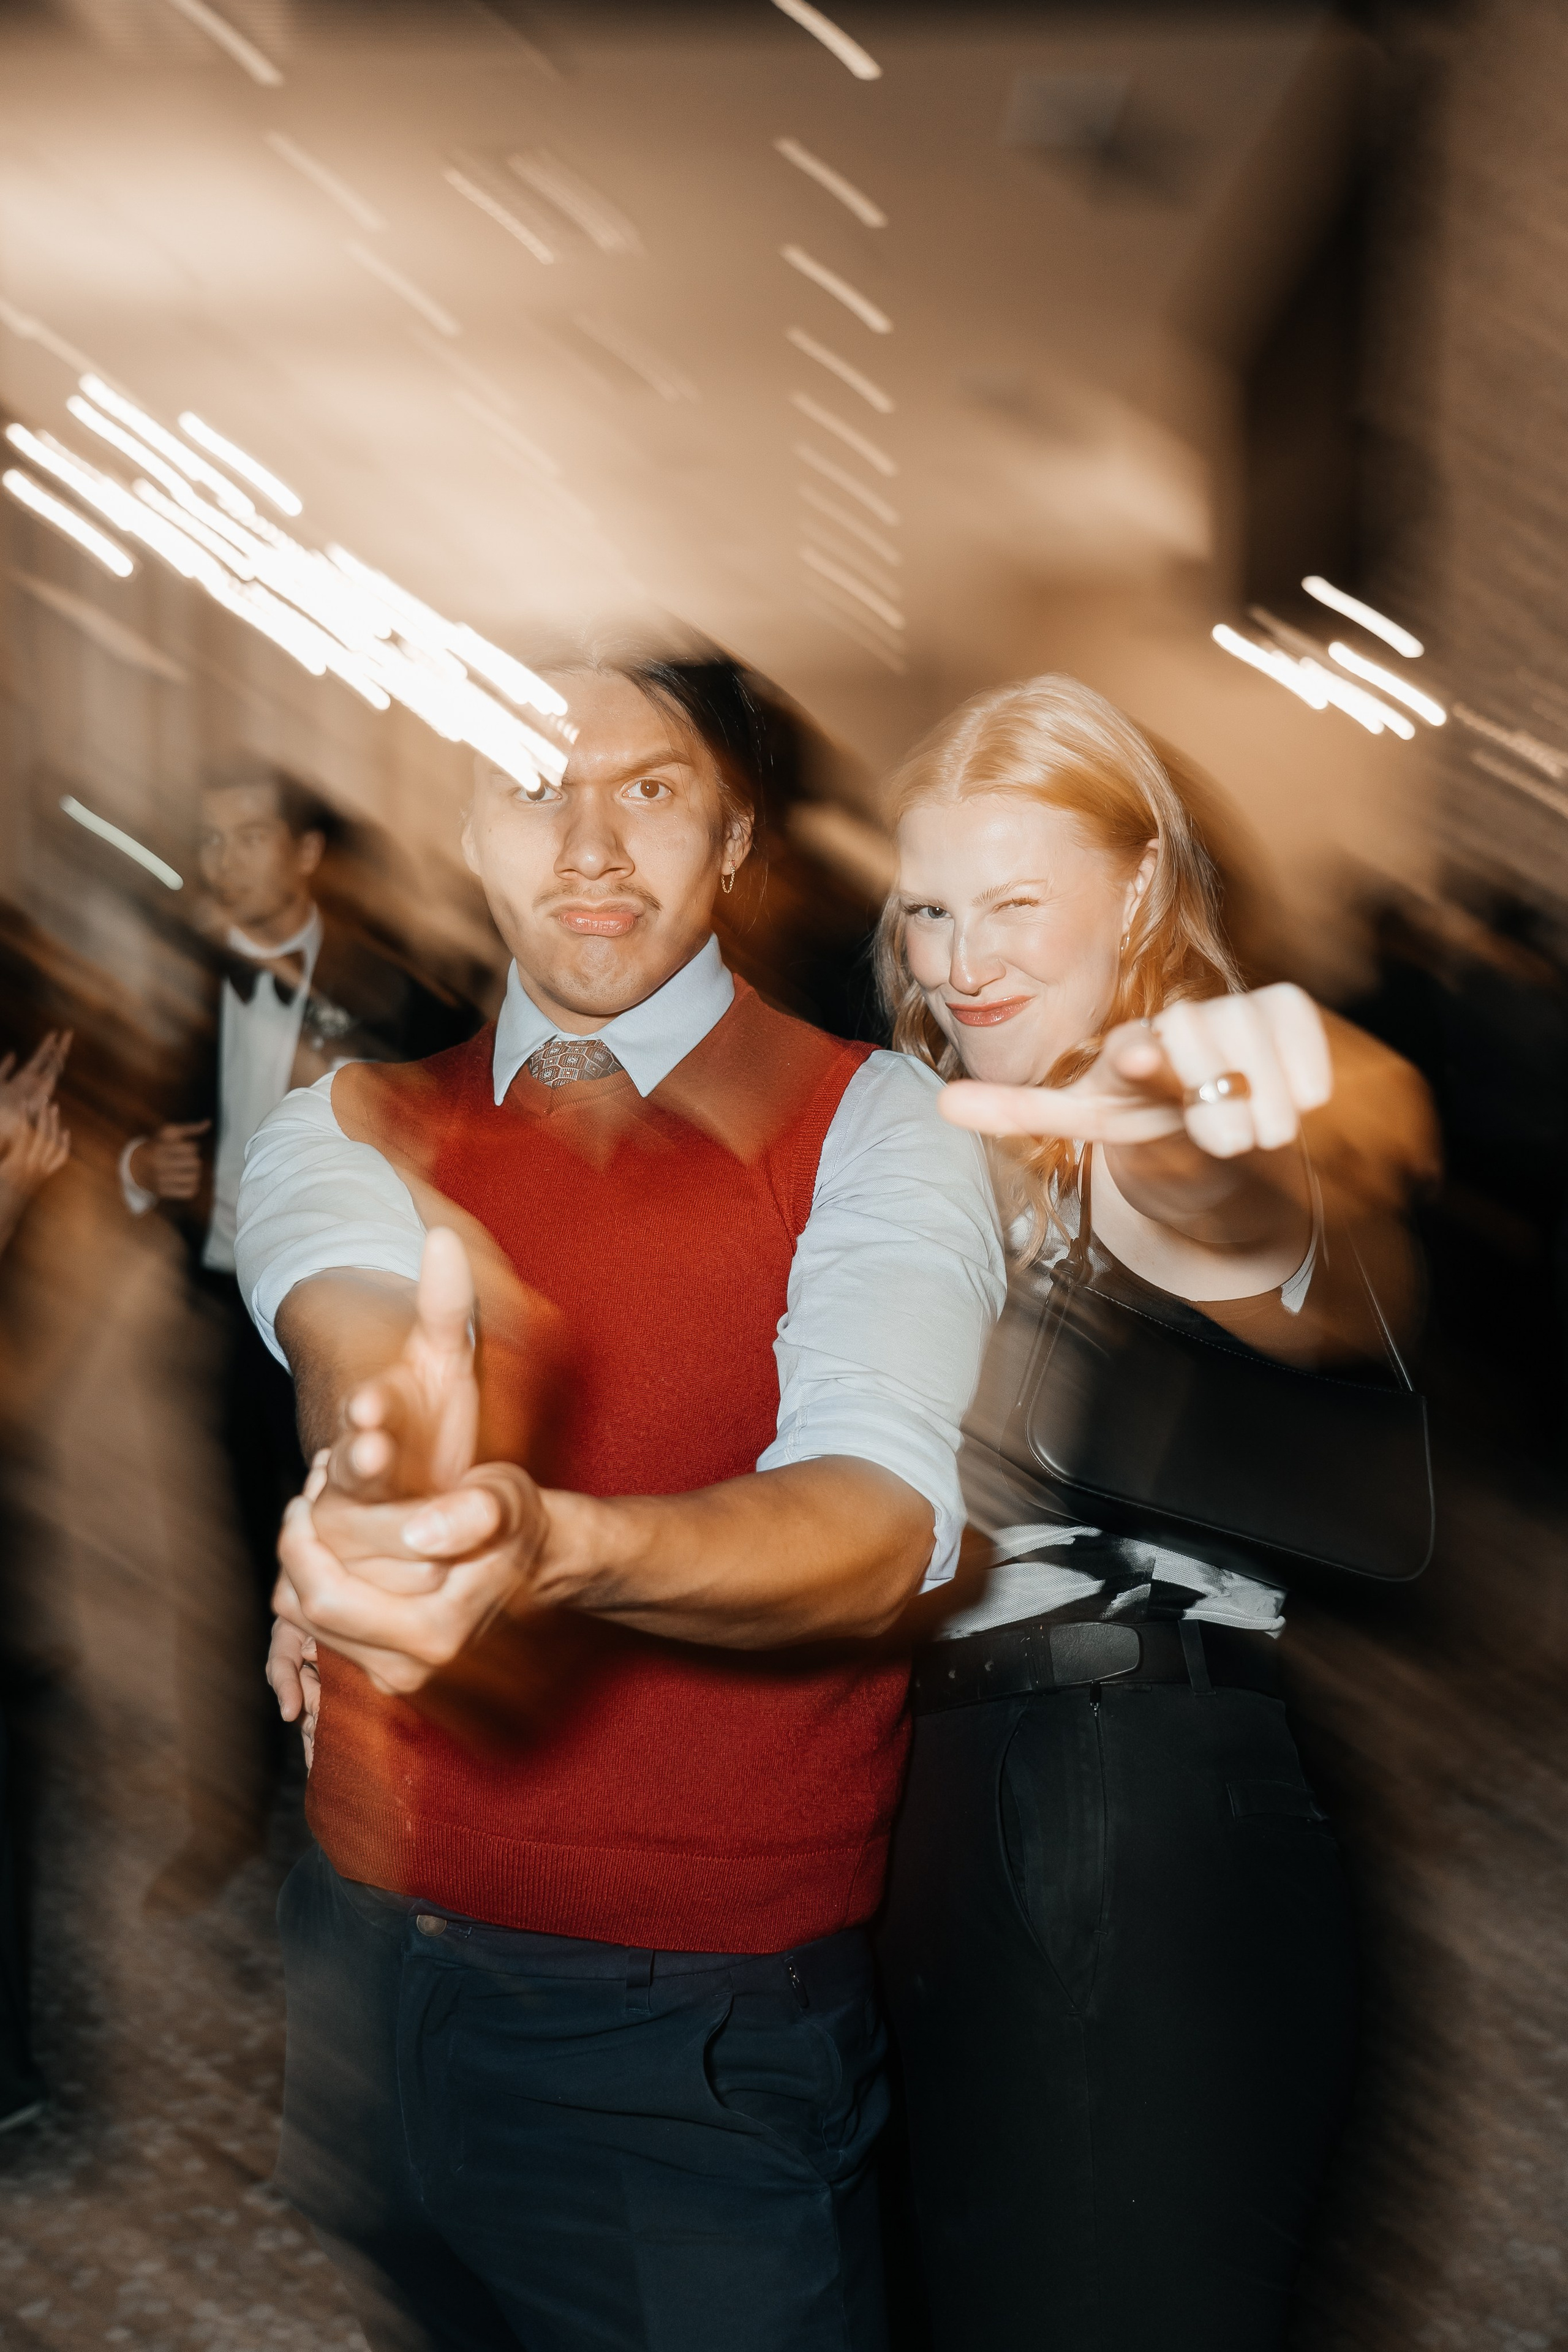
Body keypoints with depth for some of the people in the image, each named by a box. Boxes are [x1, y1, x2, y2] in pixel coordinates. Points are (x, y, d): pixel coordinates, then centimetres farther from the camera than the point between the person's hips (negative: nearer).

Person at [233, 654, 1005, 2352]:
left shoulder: (870, 1127, -9)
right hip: (361, 1975, 4)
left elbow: (881, 1514, -26)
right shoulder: (347, 1129, 2)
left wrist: (553, 1545, -46)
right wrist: (391, 1452, -45)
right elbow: (354, 1332, -21)